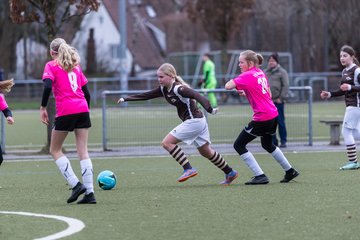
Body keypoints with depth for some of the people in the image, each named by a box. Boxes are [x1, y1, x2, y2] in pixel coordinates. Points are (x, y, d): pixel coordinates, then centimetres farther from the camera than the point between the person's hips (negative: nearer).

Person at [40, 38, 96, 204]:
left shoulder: (51, 66, 4)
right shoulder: (75, 66, 20)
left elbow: (48, 86, -13)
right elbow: (86, 92, 18)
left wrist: (43, 108, -6)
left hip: (65, 111, -5)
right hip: (83, 109, 5)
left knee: (55, 150, 9)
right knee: (83, 151, 4)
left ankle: (76, 184, -6)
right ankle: (90, 193, -5)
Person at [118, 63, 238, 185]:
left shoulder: (178, 89, -21)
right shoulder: (164, 89, 5)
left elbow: (197, 96, -33)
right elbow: (146, 95, 13)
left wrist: (209, 109, -47)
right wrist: (126, 99, 9)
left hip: (193, 121, -10)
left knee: (167, 143, -11)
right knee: (206, 152, 20)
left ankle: (188, 169, -12)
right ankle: (230, 173, 31)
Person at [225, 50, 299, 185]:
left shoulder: (247, 76, -14)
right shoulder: (261, 74, 11)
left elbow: (228, 86, -24)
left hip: (262, 119, -9)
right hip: (273, 114, 9)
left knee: (239, 145, 0)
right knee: (267, 144, 32)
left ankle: (260, 176, -3)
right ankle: (290, 171, 41)